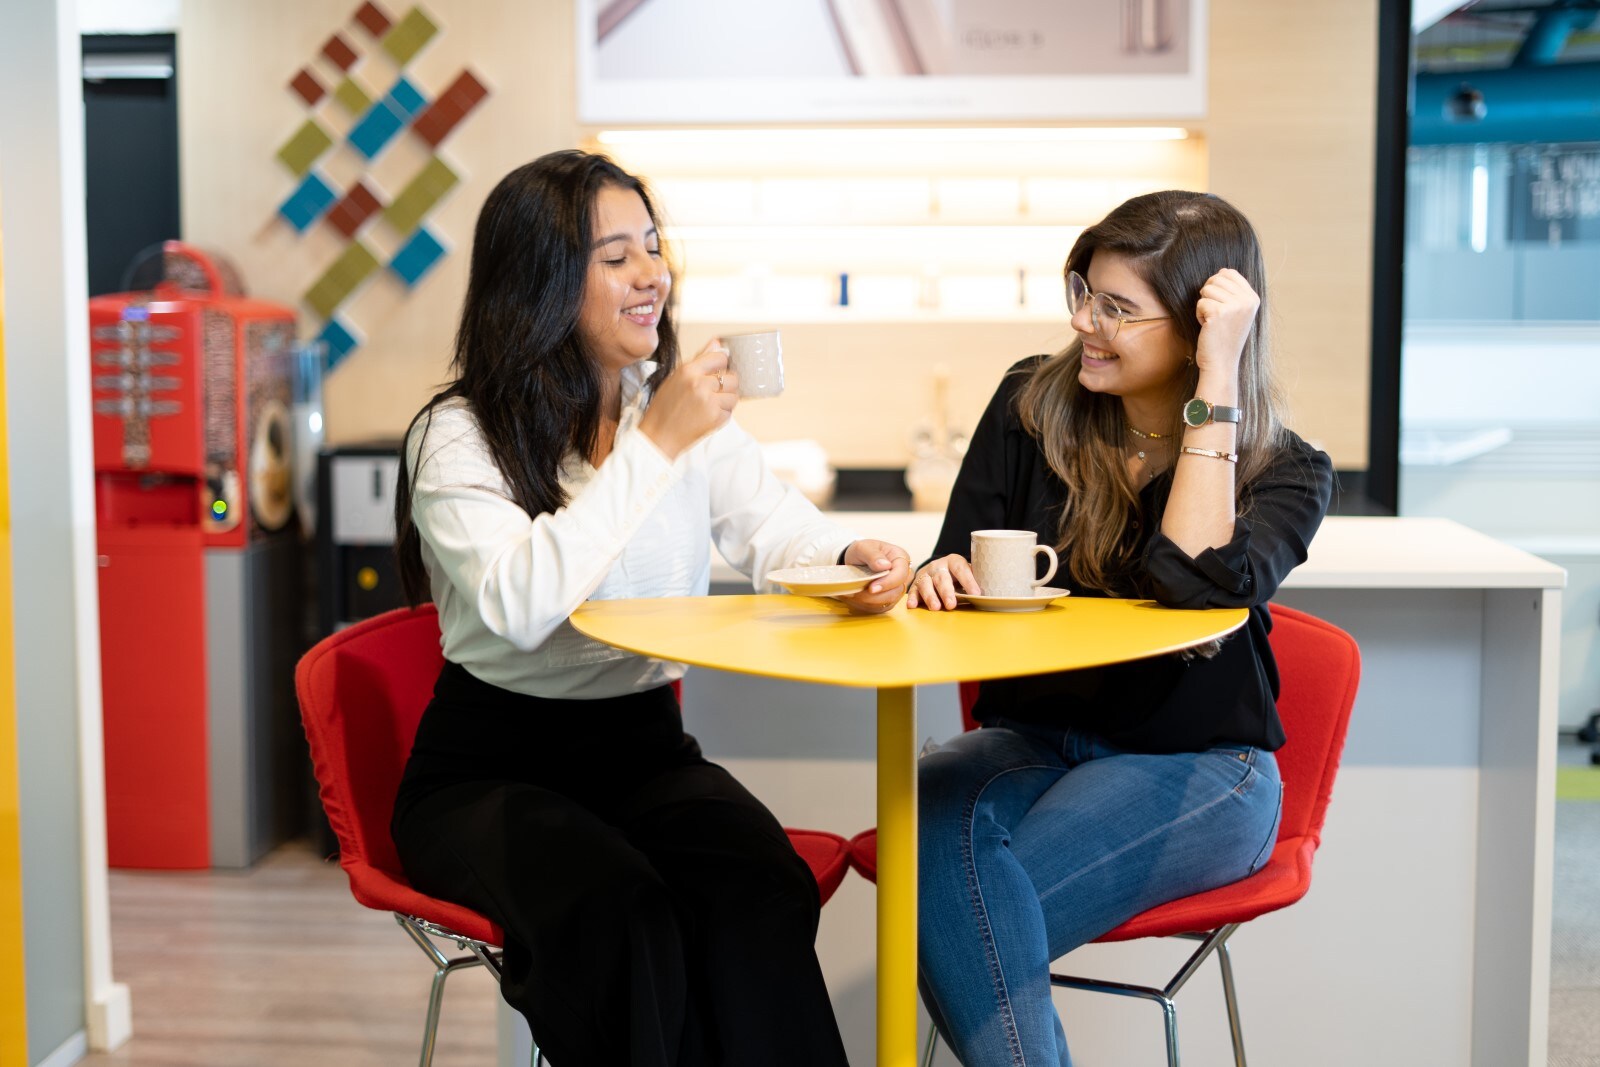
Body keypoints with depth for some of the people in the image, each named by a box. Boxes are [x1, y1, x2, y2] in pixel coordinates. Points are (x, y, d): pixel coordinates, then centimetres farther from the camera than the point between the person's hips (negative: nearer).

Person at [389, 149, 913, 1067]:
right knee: (618, 914, -34)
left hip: (645, 748, 4)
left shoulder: (686, 407, 7)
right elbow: (519, 604, -27)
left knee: (760, 888, -28)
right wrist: (654, 445, -25)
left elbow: (773, 526, 9)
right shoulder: (458, 437, -10)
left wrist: (852, 556, -15)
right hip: (490, 767, -4)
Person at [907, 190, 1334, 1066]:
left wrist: (1216, 386, -20)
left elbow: (1194, 581, -24)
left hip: (1196, 766, -3)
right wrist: (939, 577, -16)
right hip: (1031, 739, 4)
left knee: (967, 917, -30)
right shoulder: (1032, 404, 6)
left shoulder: (1285, 472, -3)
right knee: (933, 820, -33)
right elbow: (964, 581, 9)